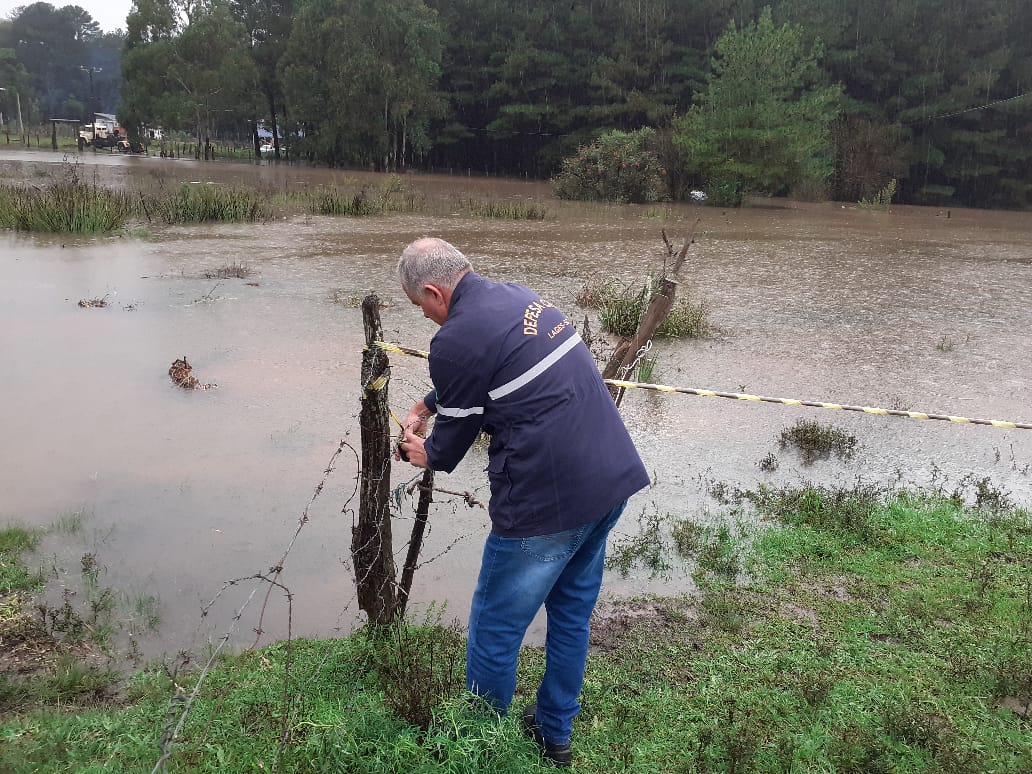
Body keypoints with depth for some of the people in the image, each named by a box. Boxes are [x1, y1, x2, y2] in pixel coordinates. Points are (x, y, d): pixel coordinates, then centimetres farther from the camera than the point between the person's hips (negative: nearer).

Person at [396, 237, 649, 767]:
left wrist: (426, 454, 21)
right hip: (614, 478, 9)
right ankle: (553, 734, 40)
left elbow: (456, 436, 1)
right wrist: (424, 405, 34)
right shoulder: (518, 297, 11)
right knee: (572, 613, 22)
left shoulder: (455, 339, -14)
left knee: (495, 629, 11)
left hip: (548, 500, -9)